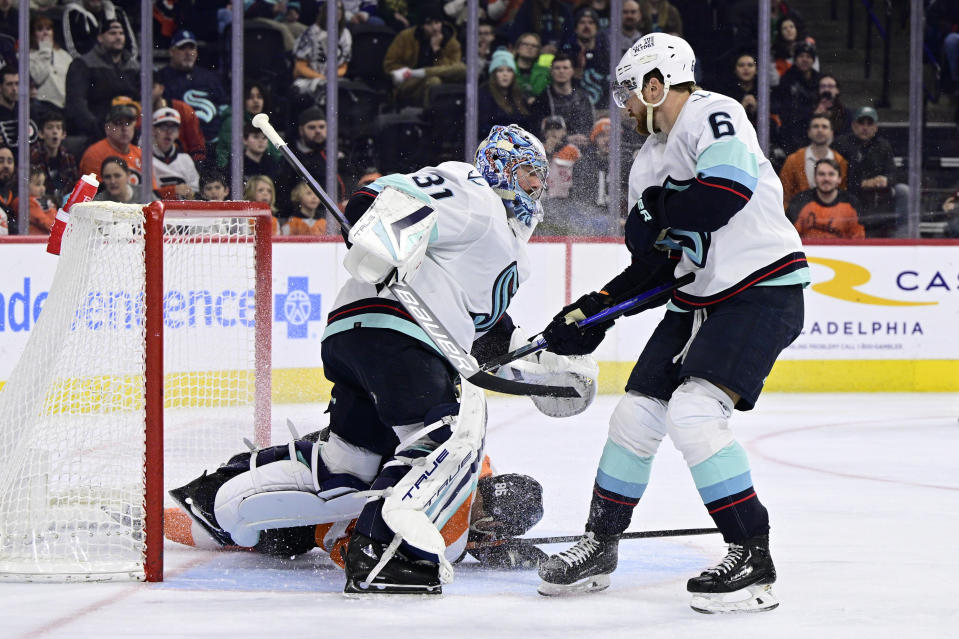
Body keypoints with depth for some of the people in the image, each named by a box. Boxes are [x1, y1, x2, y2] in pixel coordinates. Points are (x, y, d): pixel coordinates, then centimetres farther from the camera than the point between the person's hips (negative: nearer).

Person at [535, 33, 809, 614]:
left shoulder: (713, 115, -11)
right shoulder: (650, 161, 16)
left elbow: (729, 185, -30)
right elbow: (653, 265, 19)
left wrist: (660, 222, -15)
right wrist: (592, 313, 10)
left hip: (763, 291, -9)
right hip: (698, 300, 9)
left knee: (692, 412, -22)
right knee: (636, 415, 8)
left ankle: (753, 560, -16)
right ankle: (600, 546, 25)